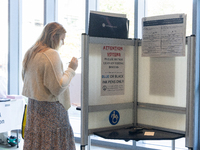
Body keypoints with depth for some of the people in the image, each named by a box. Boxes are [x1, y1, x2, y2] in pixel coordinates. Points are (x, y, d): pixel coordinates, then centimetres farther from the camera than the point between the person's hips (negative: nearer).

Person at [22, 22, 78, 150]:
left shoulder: (30, 53, 11)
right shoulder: (52, 54, -16)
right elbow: (58, 87, -19)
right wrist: (71, 69, -8)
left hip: (33, 106, 9)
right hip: (50, 108, -9)